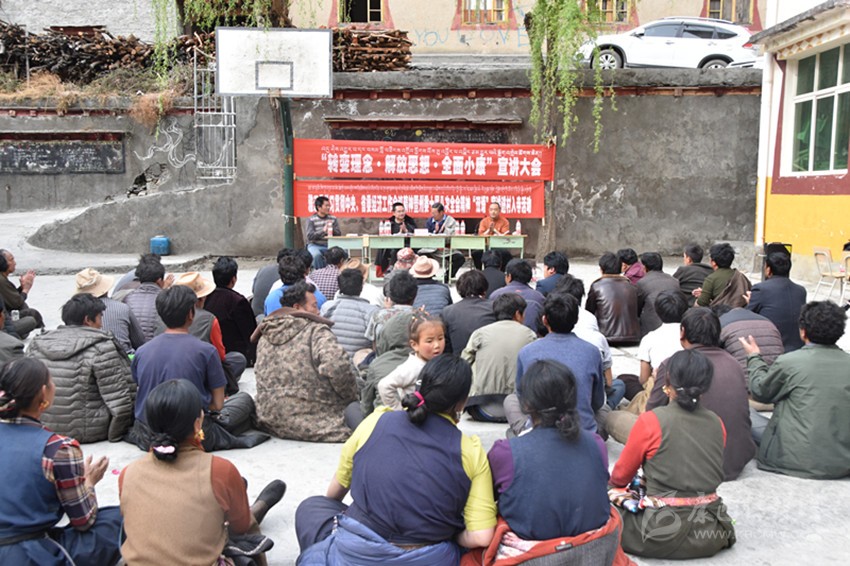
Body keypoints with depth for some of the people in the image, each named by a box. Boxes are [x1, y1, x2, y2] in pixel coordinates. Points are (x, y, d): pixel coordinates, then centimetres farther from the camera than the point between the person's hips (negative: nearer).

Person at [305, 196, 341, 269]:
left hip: (330, 245, 3)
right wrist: (323, 230, -23)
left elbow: (339, 234, 5)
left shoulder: (333, 219, 9)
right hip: (315, 245, -3)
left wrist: (332, 229, -17)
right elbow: (309, 236, -12)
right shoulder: (311, 220, -1)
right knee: (317, 255, -37)